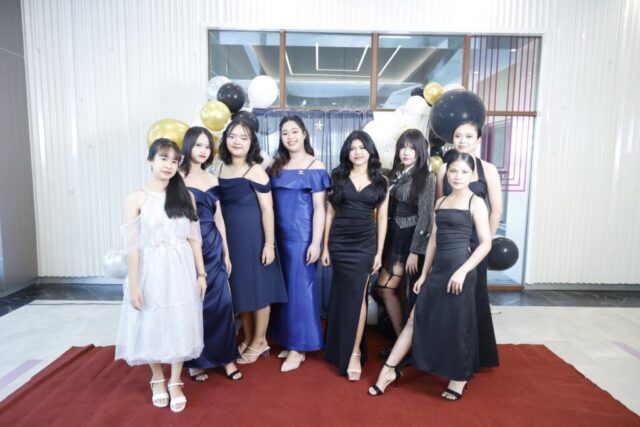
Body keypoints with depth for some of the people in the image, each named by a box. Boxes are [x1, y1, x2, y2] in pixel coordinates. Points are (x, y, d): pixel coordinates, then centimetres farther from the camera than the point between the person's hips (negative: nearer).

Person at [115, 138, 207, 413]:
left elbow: (194, 238, 4)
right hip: (151, 270, -2)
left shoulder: (185, 196, 3)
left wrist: (201, 273, 2)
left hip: (181, 271, 2)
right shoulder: (137, 199, -5)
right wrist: (133, 284, -9)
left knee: (179, 325, 9)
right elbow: (132, 245, -6)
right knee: (152, 326, 11)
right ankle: (158, 380, 36)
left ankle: (175, 383, 28)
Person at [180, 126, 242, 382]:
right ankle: (195, 360, 24)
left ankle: (225, 357, 20)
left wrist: (226, 252, 13)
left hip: (213, 247, 5)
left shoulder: (212, 180, 11)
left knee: (220, 302, 5)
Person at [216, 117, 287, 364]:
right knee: (240, 288, 15)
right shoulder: (220, 169, 6)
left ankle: (259, 342, 23)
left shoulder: (255, 170, -11)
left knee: (258, 288, 6)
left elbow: (267, 209, -12)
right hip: (230, 238, 6)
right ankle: (247, 339, 32)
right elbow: (219, 207, 11)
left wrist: (269, 244, -15)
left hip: (253, 237, -6)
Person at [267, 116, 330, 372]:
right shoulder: (276, 166, 9)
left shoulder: (315, 167, -5)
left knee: (300, 288, 1)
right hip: (279, 236, 5)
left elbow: (319, 208, -8)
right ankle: (288, 341, 26)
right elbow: (269, 203, 10)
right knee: (283, 288, 11)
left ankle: (298, 347, 13)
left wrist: (315, 242, -14)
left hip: (302, 236, -5)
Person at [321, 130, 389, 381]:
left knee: (356, 295, -1)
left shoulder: (381, 181, 3)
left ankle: (354, 352, 9)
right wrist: (325, 246, 1)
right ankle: (340, 347, 28)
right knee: (342, 295, 10)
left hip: (365, 243, -1)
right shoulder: (338, 176, 4)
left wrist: (379, 252, -1)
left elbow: (382, 219, 3)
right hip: (338, 241, 1)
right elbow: (330, 212, 3)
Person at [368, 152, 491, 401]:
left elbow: (486, 243, -8)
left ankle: (460, 378, 29)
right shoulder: (440, 202, 12)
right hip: (438, 269, 6)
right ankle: (389, 370, 16)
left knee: (456, 325, 6)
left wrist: (462, 271, -17)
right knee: (416, 319, 8)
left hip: (459, 269, -6)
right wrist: (424, 274, 12)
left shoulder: (475, 203, -3)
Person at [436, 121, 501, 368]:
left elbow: (496, 210, -1)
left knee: (474, 295, 8)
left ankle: (479, 354, 25)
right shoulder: (444, 169, 3)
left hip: (474, 243, -2)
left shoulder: (488, 170, -3)